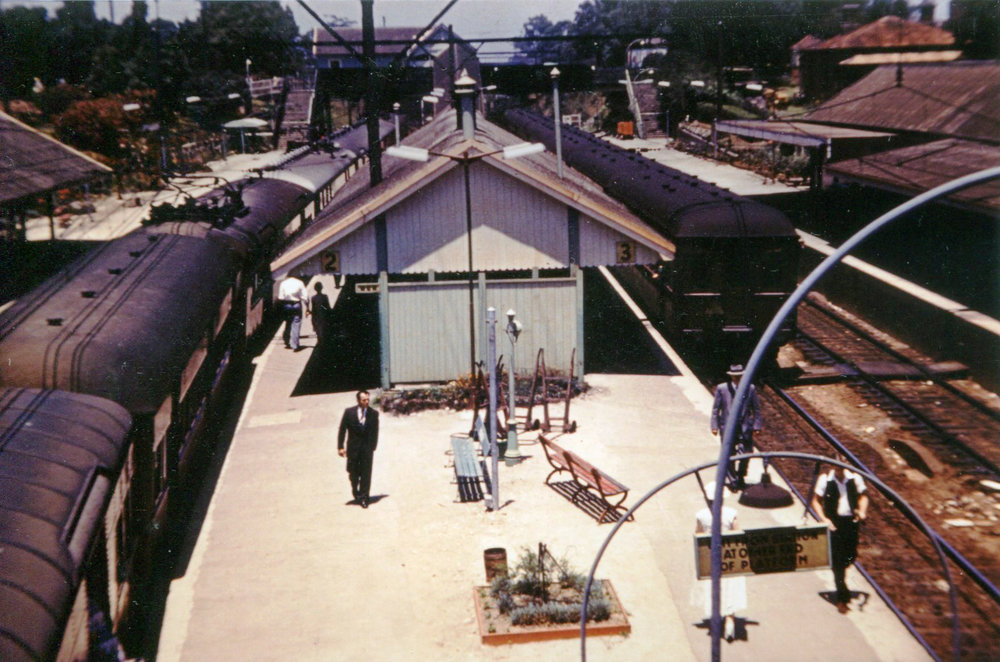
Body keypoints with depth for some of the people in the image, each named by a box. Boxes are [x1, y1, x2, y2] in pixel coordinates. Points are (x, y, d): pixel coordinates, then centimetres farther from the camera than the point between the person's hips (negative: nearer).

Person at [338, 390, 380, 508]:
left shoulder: (373, 414, -2)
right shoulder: (349, 412, -4)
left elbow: (375, 432, 3)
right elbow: (342, 430, -1)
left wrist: (372, 447, -2)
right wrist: (340, 447, -6)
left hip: (367, 447, 0)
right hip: (353, 448, 0)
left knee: (366, 473, -3)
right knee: (353, 472, 11)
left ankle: (363, 498, 5)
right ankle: (355, 490, 40)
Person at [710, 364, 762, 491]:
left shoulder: (750, 388, 1)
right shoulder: (721, 388, -2)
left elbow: (756, 409, 8)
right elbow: (715, 409, 3)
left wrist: (756, 426, 2)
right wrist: (715, 426, -1)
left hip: (745, 427, 1)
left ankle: (741, 477, 25)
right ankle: (732, 480, 23)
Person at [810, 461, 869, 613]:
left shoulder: (855, 478, -2)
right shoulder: (824, 480, -7)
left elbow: (863, 495, 14)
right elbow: (815, 501, 0)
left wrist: (862, 511, -4)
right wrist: (824, 519, -11)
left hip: (851, 521, 3)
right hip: (834, 523, -3)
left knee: (851, 556, 8)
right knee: (837, 560, -3)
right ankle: (842, 598, 5)